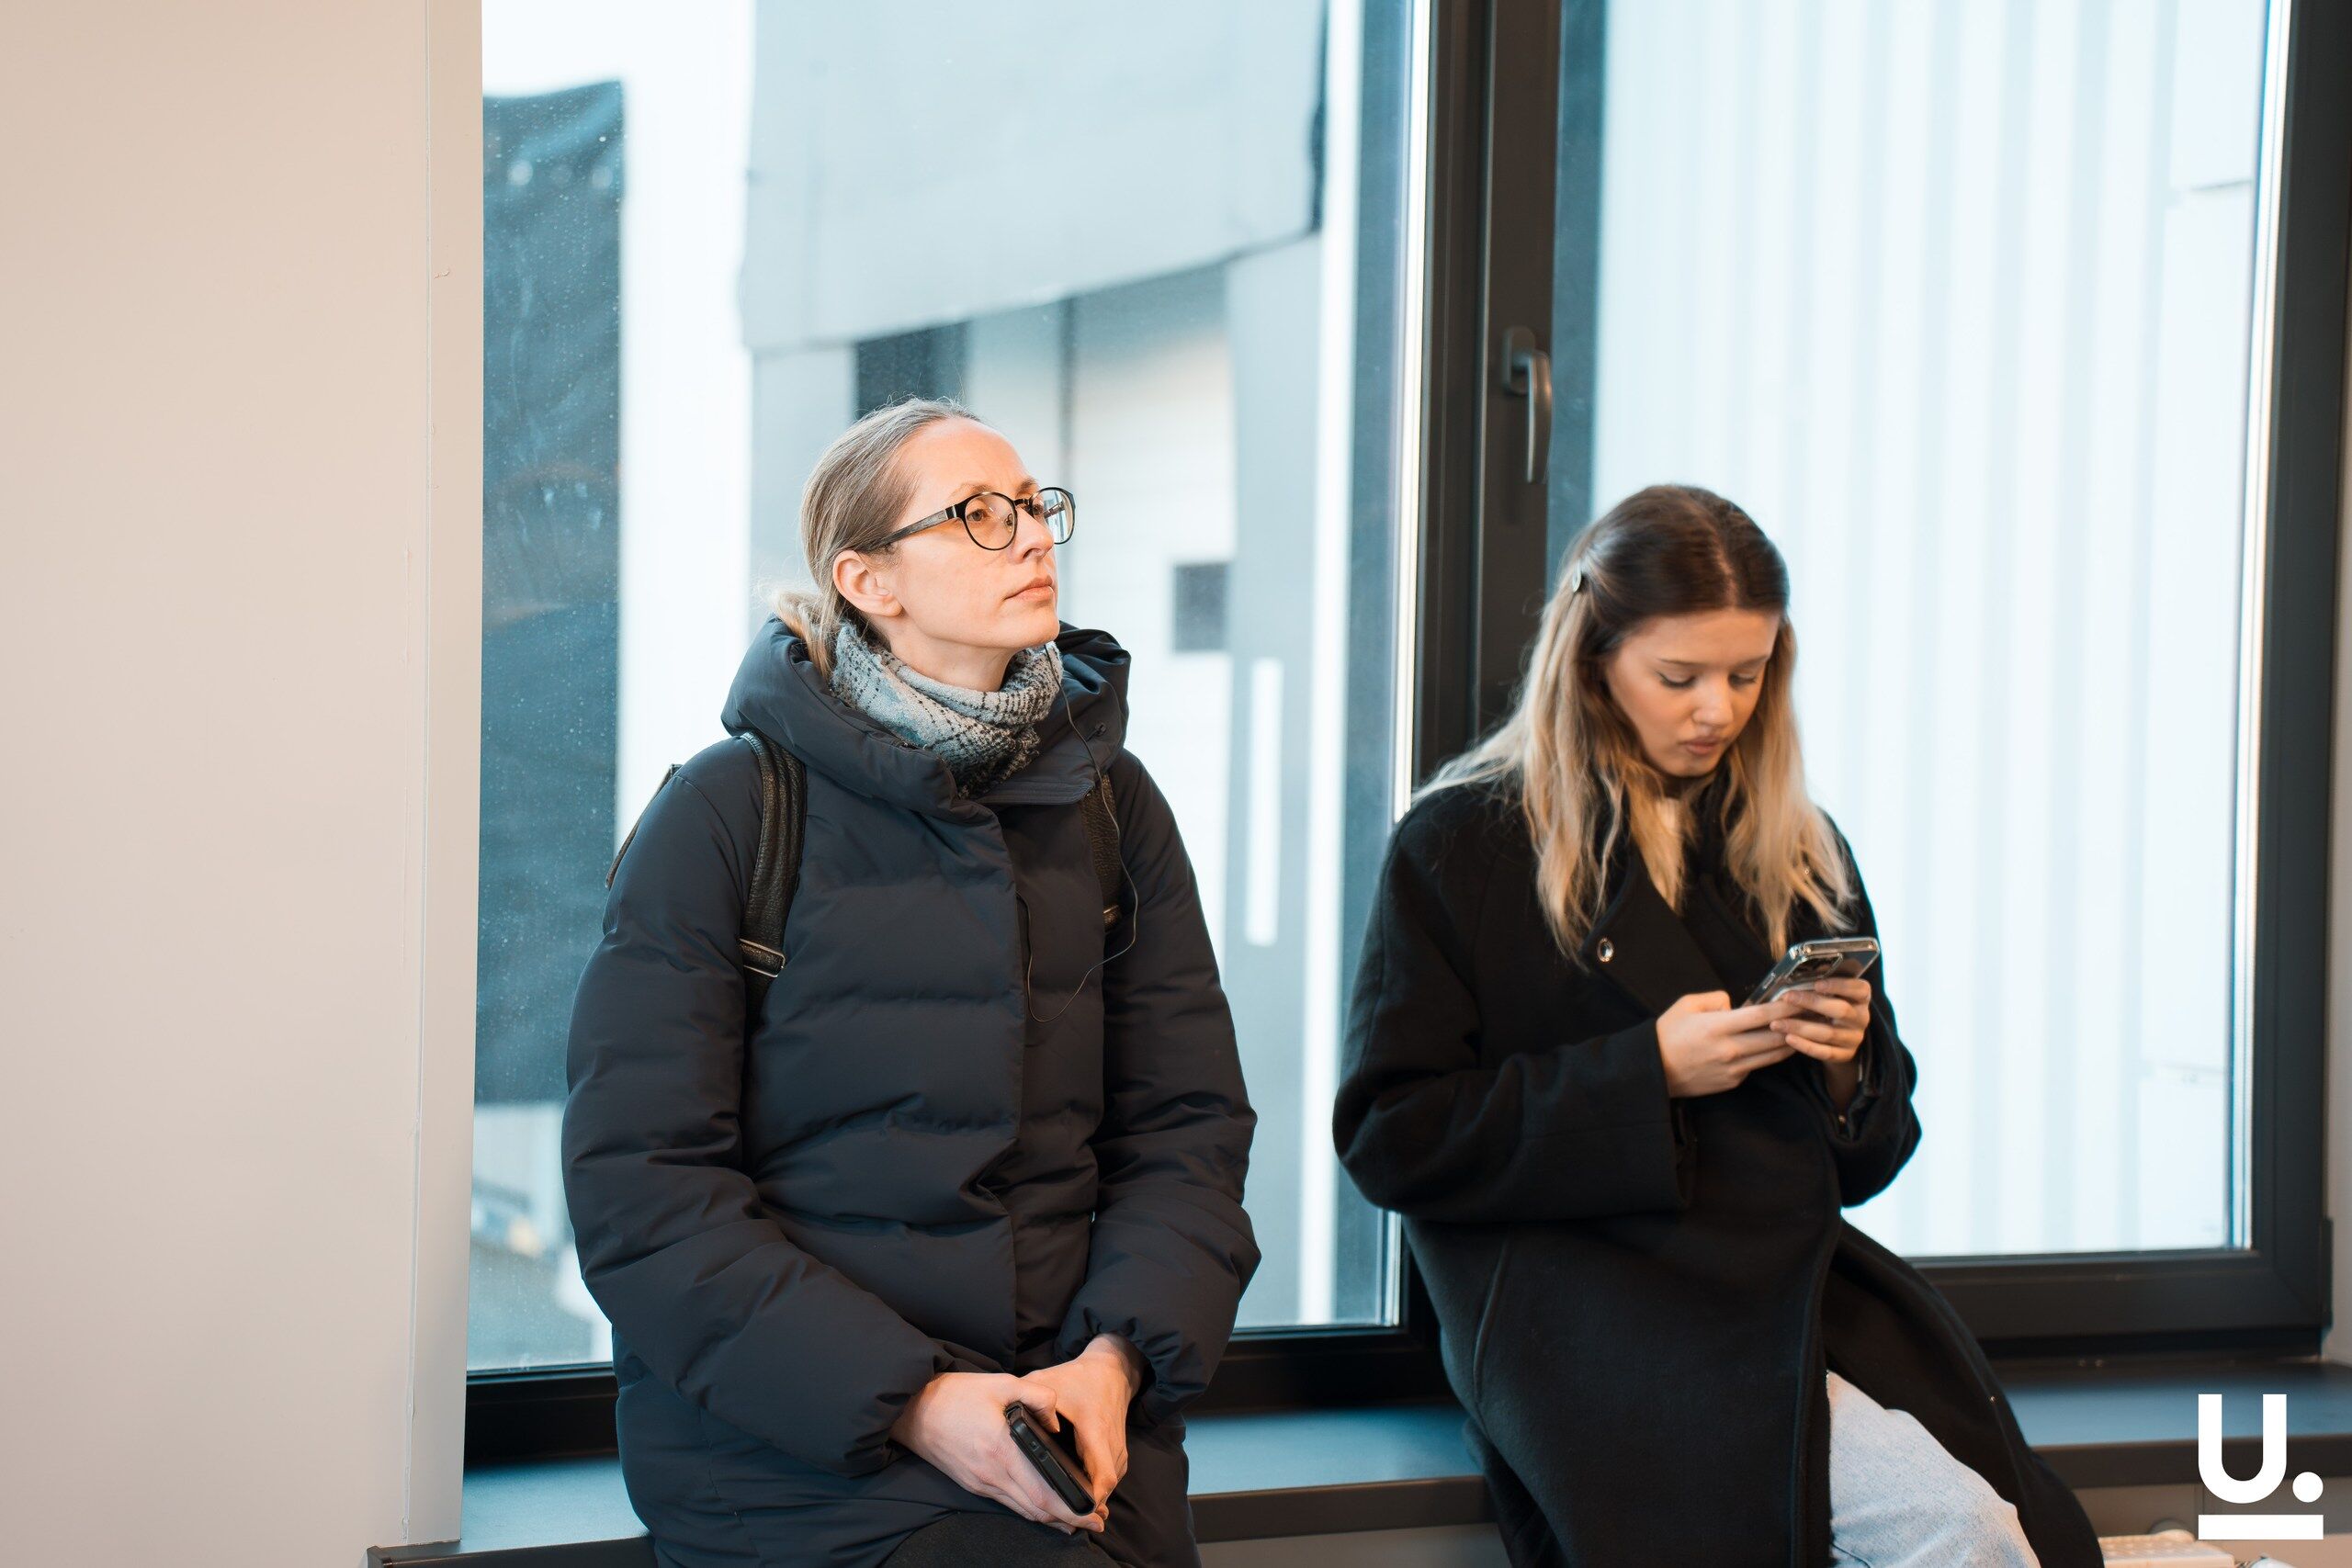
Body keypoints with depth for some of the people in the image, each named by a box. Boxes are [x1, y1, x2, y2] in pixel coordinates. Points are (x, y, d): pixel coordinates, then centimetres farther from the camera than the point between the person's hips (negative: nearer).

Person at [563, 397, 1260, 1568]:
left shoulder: (1110, 801, 11)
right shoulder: (727, 812, -3)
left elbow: (1188, 1120, 9)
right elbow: (641, 1185, -7)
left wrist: (1117, 1359, -10)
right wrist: (911, 1401, -15)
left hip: (1077, 1402, 4)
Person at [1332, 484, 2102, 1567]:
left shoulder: (1798, 853, 17)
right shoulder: (1458, 844, 3)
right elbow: (1388, 1136, -3)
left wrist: (1848, 1065, -2)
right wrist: (1645, 1072, -11)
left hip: (1798, 1271, 5)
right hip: (1579, 1301, -5)